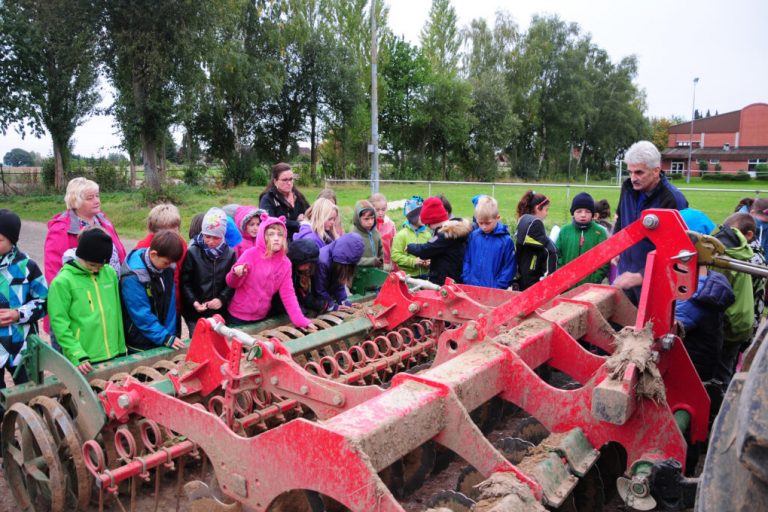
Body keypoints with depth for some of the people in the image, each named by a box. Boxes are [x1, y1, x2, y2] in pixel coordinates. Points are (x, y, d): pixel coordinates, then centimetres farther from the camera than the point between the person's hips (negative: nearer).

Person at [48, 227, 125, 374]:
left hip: (113, 356, 5)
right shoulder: (63, 282, -10)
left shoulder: (110, 273, 3)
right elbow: (59, 324, -10)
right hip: (84, 362, -4)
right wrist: (77, 356, -18)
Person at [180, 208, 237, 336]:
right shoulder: (192, 252, -6)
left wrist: (222, 299, -15)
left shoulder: (230, 254, 0)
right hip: (195, 312, -2)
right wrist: (193, 301, -18)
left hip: (219, 312, 2)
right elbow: (185, 281, -7)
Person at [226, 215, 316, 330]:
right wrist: (236, 274, -31)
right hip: (239, 316, -3)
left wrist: (300, 320, -14)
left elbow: (288, 294, -4)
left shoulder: (285, 263, -3)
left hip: (261, 317, 3)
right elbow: (231, 284, -8)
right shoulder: (251, 254, -14)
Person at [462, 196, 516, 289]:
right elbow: (466, 261, 9)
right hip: (472, 288, 3)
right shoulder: (473, 236, 3)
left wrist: (498, 287, -11)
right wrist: (468, 281, -1)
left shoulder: (506, 240, -6)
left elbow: (509, 267, -4)